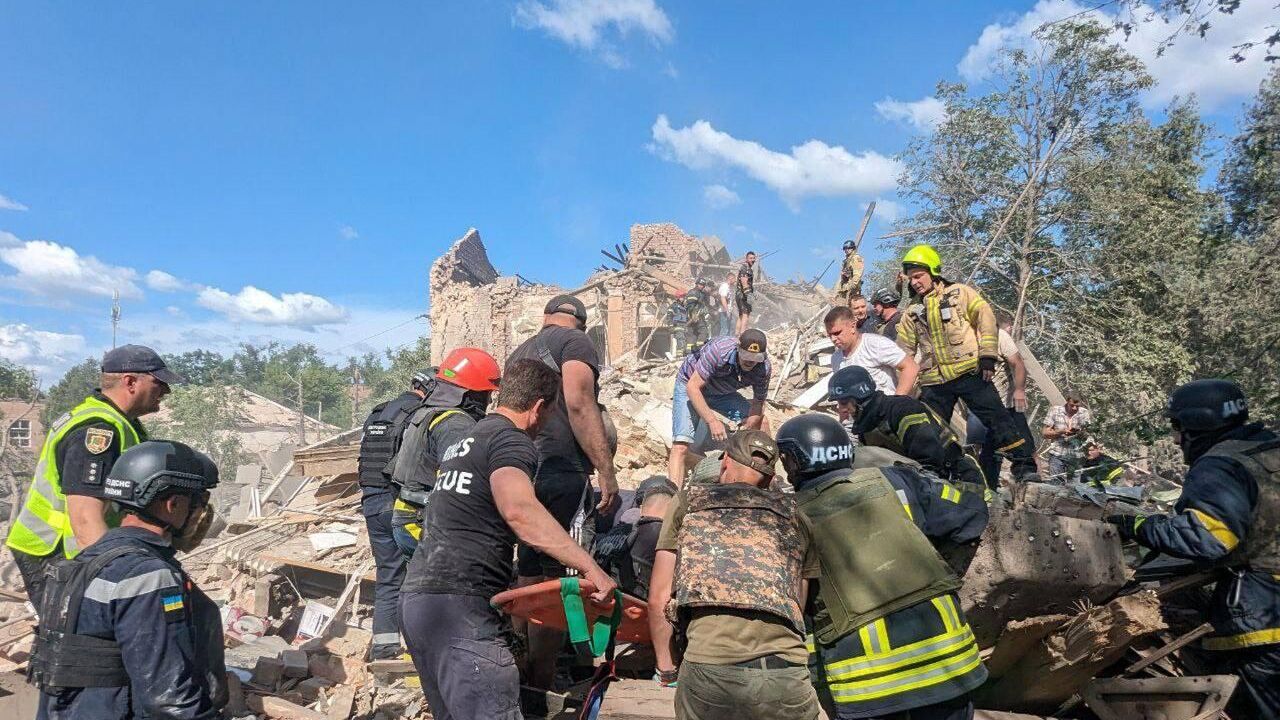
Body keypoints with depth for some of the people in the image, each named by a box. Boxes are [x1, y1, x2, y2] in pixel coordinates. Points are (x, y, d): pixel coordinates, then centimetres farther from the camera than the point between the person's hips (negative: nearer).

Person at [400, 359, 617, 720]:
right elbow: (518, 509, -29)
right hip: (460, 604, -10)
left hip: (417, 593, 10)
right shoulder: (512, 440, -8)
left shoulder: (463, 442, 23)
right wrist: (590, 567, -31)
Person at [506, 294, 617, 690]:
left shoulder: (518, 353, 24)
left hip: (520, 472, 8)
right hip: (561, 472, -8)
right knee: (557, 580, -4)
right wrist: (606, 470, -16)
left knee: (528, 579, 13)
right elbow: (579, 404, -14)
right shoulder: (576, 342, 0)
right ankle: (542, 684, -1)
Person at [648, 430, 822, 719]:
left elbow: (658, 600, 13)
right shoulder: (794, 513, 20)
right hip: (788, 675, 1)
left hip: (709, 667, -1)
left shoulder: (688, 500, 16)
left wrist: (666, 669, 26)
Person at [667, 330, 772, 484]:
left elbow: (758, 403, -10)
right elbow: (693, 387, -35)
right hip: (690, 385, -5)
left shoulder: (764, 368, -21)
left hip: (721, 393, 5)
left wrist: (748, 427, -30)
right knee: (681, 446, -22)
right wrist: (712, 421, -45)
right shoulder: (719, 350, -37)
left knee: (760, 421, -3)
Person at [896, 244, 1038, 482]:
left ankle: (1024, 466, 1)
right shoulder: (913, 310, 15)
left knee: (996, 417, -6)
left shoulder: (959, 293, 4)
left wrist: (987, 356, -13)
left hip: (969, 371, -4)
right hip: (934, 381, 4)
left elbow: (985, 318, -4)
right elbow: (903, 349, 18)